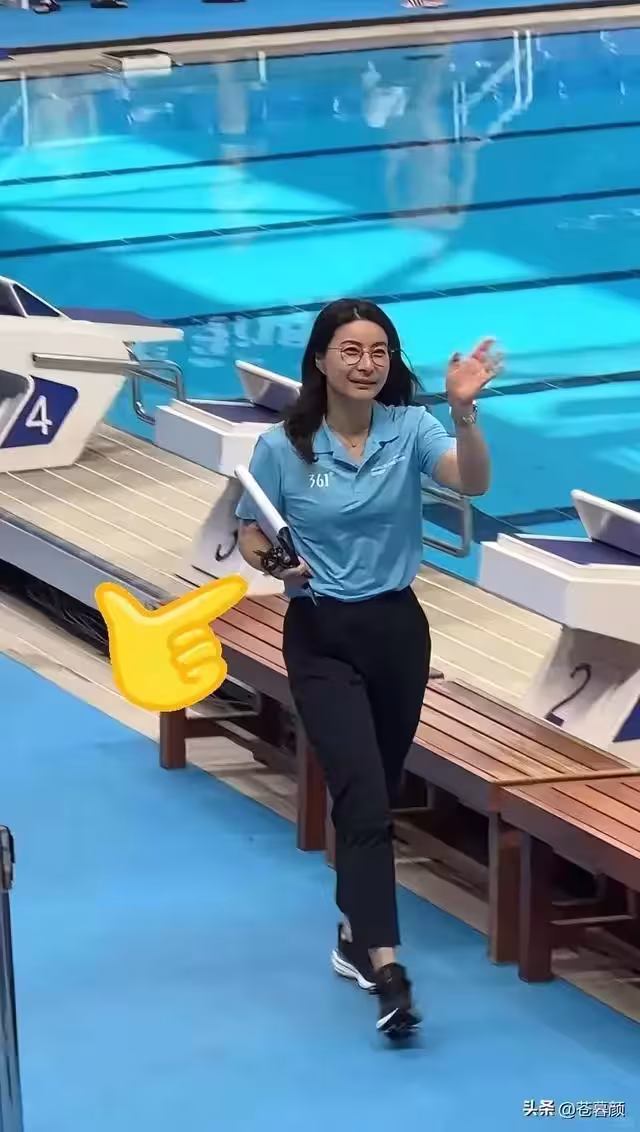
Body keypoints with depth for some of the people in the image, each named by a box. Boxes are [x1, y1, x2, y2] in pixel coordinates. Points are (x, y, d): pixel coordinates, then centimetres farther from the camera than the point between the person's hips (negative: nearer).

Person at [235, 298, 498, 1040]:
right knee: (363, 798, -15)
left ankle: (357, 935, 33)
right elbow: (250, 535, 3)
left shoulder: (410, 429, -6)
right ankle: (385, 967, -21)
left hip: (397, 628, 3)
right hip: (321, 637, -3)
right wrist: (274, 561, -20)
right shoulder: (281, 448, -8)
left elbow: (472, 482, -23)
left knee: (376, 795, 15)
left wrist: (464, 411, -40)